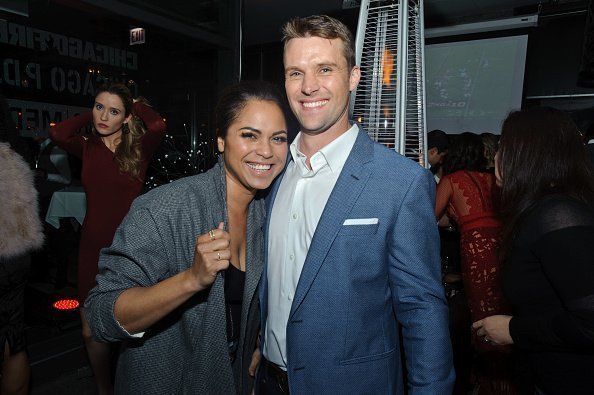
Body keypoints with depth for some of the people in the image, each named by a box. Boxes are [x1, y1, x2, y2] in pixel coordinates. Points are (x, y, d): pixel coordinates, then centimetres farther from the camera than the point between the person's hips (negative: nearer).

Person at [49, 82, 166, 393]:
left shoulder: (139, 149, -4)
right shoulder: (88, 147, 3)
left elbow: (157, 126, -25)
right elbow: (58, 133, -17)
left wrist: (136, 106, -5)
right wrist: (89, 116, -1)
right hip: (93, 247, 3)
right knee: (91, 331, 10)